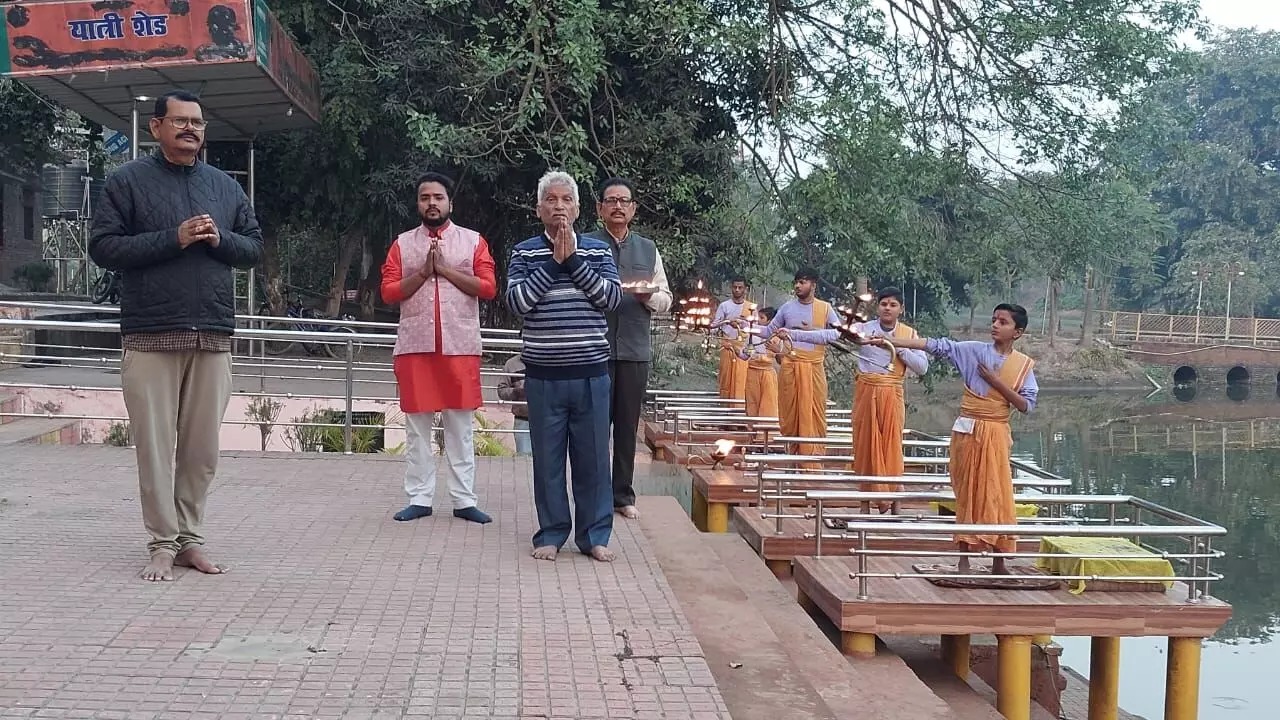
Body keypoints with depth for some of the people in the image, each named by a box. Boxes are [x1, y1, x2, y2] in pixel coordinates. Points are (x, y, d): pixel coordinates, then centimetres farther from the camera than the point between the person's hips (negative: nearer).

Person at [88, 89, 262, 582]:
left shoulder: (225, 186, 16)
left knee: (202, 448, 5)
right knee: (155, 446, -2)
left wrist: (220, 240, -5)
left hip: (213, 338, 4)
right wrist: (173, 238, -13)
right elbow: (104, 247, -3)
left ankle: (190, 538, 15)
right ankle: (163, 544, 6)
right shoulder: (128, 181, 3)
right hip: (150, 338, -3)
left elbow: (254, 249, 17)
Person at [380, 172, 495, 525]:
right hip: (415, 346, 1)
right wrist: (423, 272, -10)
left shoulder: (473, 241, 6)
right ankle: (419, 499, 12)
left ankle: (464, 500, 8)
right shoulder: (402, 243, 10)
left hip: (460, 346, -1)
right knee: (417, 425, 5)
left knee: (461, 426, 3)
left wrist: (445, 269, -10)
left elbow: (488, 288, -4)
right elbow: (388, 292, 2)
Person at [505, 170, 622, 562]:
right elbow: (517, 301, -9)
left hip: (591, 373, 1)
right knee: (547, 458, 7)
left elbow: (612, 297, -6)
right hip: (544, 376, 0)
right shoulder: (524, 253, 3)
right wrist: (554, 263, -14)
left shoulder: (598, 251, 6)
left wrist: (573, 261, -12)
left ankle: (594, 535, 17)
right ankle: (551, 533, 19)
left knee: (593, 457, 6)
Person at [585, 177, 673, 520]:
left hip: (635, 349, 3)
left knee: (627, 425, 6)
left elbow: (666, 300, 15)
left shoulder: (649, 250, 15)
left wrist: (649, 295, -7)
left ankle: (623, 495, 14)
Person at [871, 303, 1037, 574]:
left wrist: (996, 382, -13)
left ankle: (998, 562, 11)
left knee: (998, 496, 1)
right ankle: (964, 559, 11)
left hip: (997, 435, 0)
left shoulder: (1024, 364, 2)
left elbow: (1026, 405, -4)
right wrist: (890, 341, -14)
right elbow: (936, 345, -7)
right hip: (968, 431, 0)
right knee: (967, 494, 4)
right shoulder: (974, 351, -1)